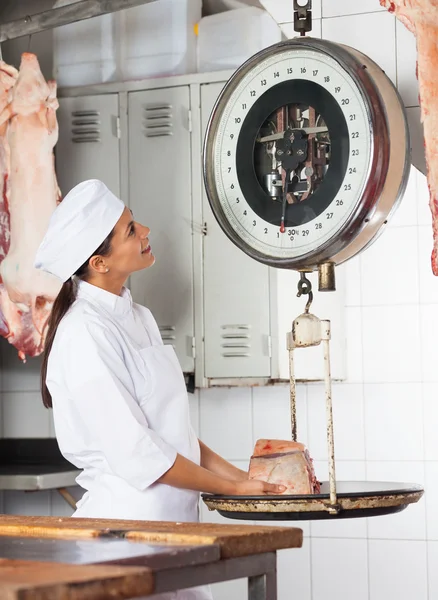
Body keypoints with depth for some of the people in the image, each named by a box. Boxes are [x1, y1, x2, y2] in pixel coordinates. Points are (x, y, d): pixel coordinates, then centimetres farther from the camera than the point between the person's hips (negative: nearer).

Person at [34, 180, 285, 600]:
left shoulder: (138, 318, 11)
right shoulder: (84, 332, -16)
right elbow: (136, 454, -18)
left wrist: (236, 474, 4)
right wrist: (232, 487, -10)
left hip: (172, 518, 8)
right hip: (126, 516, -8)